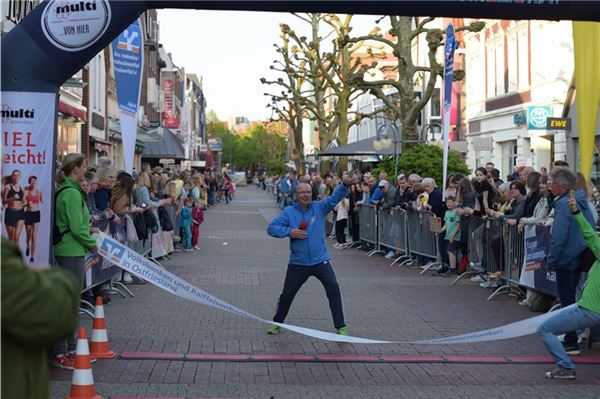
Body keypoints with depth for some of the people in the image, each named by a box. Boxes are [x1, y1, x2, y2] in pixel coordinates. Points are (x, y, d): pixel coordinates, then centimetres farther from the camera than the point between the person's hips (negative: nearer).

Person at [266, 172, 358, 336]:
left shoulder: (319, 207, -2)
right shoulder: (289, 212, -3)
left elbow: (335, 197, -18)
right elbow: (271, 228, -5)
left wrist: (345, 184, -37)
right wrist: (289, 232, -20)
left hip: (321, 261, -1)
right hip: (298, 263, 1)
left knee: (333, 288, -17)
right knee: (287, 294, 12)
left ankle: (340, 327, -8)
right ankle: (277, 323, 35)